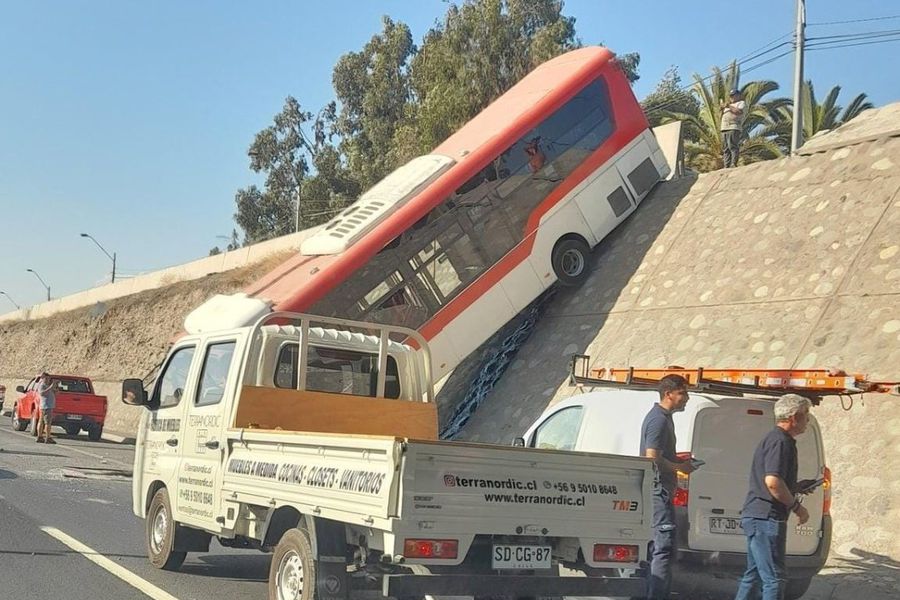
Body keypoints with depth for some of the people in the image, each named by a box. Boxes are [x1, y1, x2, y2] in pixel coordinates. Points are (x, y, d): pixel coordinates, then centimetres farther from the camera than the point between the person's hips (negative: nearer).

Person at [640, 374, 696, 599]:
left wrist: (681, 461, 17)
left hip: (655, 491, 11)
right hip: (659, 490, -11)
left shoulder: (662, 417, 18)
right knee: (665, 547, -13)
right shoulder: (659, 420, -14)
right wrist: (680, 467, -11)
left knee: (653, 547, 13)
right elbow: (652, 459, -21)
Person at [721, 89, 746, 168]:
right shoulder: (728, 105, 33)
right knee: (725, 149, 0)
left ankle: (733, 164, -23)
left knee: (733, 147, -17)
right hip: (724, 128, 8)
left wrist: (729, 106, -4)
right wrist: (722, 109, 12)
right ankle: (726, 166, -3)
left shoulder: (741, 103, 11)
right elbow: (722, 116, 30)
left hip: (734, 128, -8)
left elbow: (739, 112, -8)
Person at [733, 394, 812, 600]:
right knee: (774, 578, -9)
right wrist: (796, 506, -15)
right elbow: (772, 481, -26)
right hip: (766, 517, -11)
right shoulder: (781, 441, -14)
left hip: (756, 516, 11)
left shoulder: (773, 438, 19)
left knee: (754, 574, 16)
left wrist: (796, 486, 20)